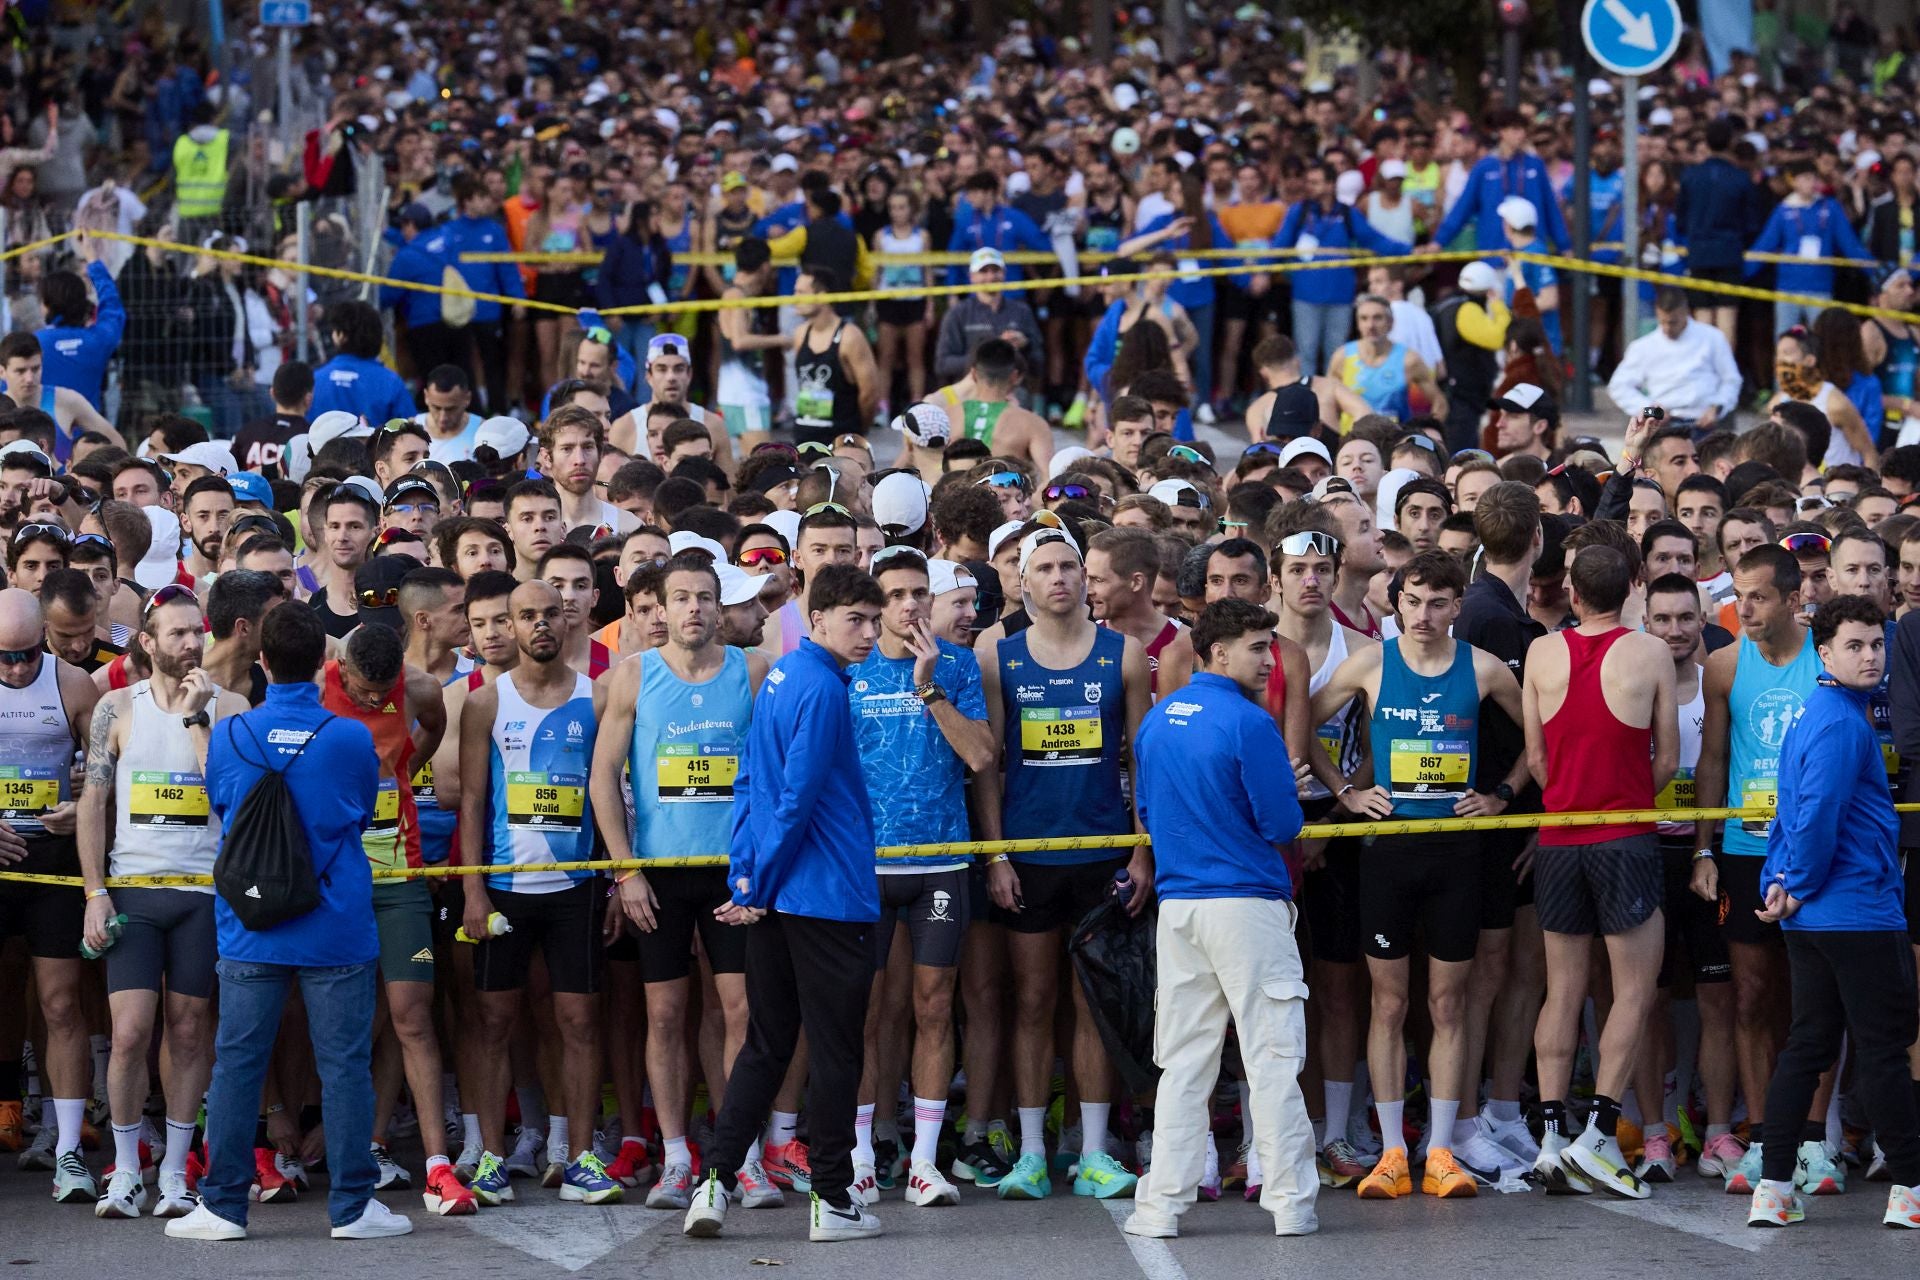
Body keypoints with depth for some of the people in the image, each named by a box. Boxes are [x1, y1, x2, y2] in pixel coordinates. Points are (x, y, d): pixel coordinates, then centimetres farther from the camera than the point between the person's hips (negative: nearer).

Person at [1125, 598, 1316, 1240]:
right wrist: (1285, 794, 10)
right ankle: (1289, 1201, -1)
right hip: (1248, 905, -6)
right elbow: (1282, 824, -12)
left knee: (1182, 1062, 8)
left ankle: (1163, 1203, 4)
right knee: (1272, 1056, -1)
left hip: (1177, 903, 6)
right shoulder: (1248, 723, -13)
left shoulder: (1155, 721, 10)